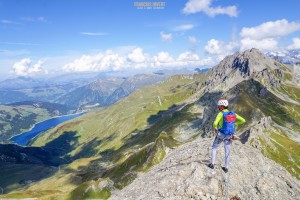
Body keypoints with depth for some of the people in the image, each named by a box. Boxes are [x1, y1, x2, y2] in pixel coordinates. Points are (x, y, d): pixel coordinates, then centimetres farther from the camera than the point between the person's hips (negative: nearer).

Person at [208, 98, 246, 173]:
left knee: (214, 148, 19)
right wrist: (234, 123, 11)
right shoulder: (232, 113, -2)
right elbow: (243, 120, 0)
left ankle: (212, 164, 20)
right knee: (227, 151, 20)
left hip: (220, 135, -4)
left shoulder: (221, 114, -19)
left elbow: (215, 123, -32)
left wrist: (214, 128, -9)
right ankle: (226, 167, 27)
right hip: (229, 136, 5)